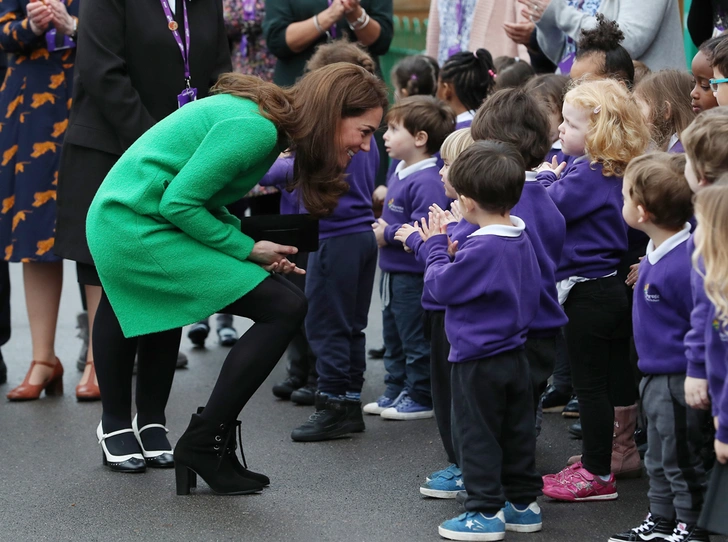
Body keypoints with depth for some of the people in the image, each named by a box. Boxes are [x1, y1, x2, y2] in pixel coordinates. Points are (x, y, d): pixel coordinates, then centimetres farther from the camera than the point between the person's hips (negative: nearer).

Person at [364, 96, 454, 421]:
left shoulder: (427, 181, -23)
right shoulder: (399, 173, 9)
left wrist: (388, 235, -19)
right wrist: (382, 227, 8)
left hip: (413, 275, -10)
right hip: (392, 272, 11)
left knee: (415, 339, 2)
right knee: (393, 338, 20)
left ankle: (420, 397, 12)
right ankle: (395, 391, 31)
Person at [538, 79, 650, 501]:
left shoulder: (589, 174, -20)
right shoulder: (618, 172, 8)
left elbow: (550, 207, -23)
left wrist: (548, 177, -6)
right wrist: (556, 177, 4)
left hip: (589, 289, -10)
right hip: (614, 286, 10)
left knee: (590, 382, -4)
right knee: (617, 372, 21)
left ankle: (597, 473, 1)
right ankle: (623, 450, 36)